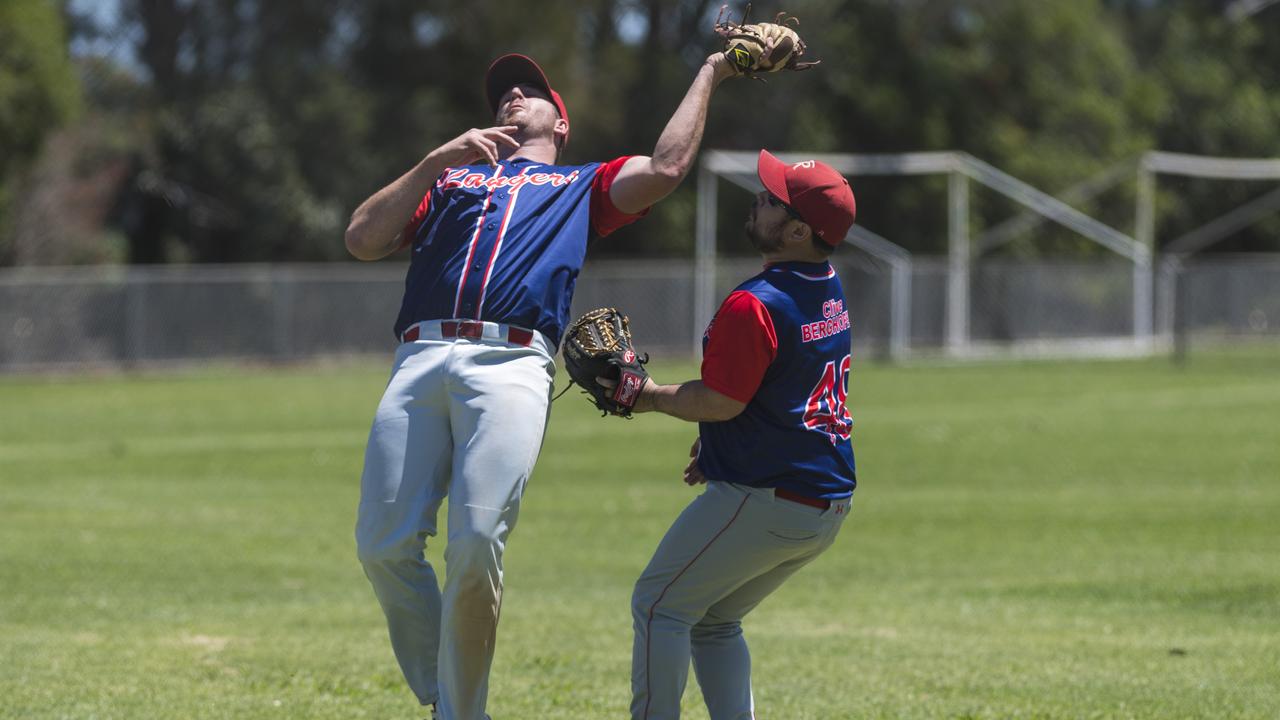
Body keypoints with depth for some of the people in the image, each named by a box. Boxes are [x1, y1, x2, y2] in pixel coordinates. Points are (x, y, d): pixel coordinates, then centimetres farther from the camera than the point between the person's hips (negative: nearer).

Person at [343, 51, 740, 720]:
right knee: (383, 546, -11)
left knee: (476, 551, -19)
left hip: (511, 367, -2)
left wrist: (708, 73, 21)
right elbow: (362, 240, 18)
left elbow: (667, 167, 13)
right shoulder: (446, 179, 33)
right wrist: (437, 162, 10)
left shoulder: (583, 186, 31)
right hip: (420, 361, 2)